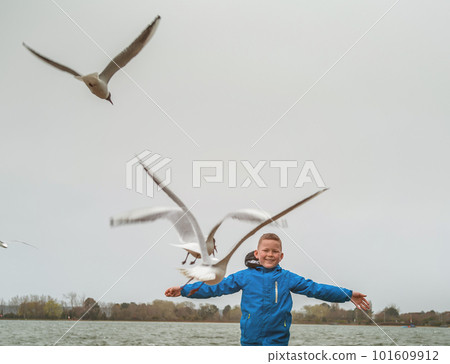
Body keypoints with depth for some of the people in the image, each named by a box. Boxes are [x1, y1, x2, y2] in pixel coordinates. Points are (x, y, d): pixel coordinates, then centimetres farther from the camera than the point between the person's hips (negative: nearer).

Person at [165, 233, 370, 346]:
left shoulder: (288, 279, 6)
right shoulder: (244, 277, 4)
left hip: (277, 340, 0)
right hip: (250, 340, 0)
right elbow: (216, 287, 4)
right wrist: (184, 290, -3)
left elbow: (315, 289, 5)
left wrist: (348, 295, -1)